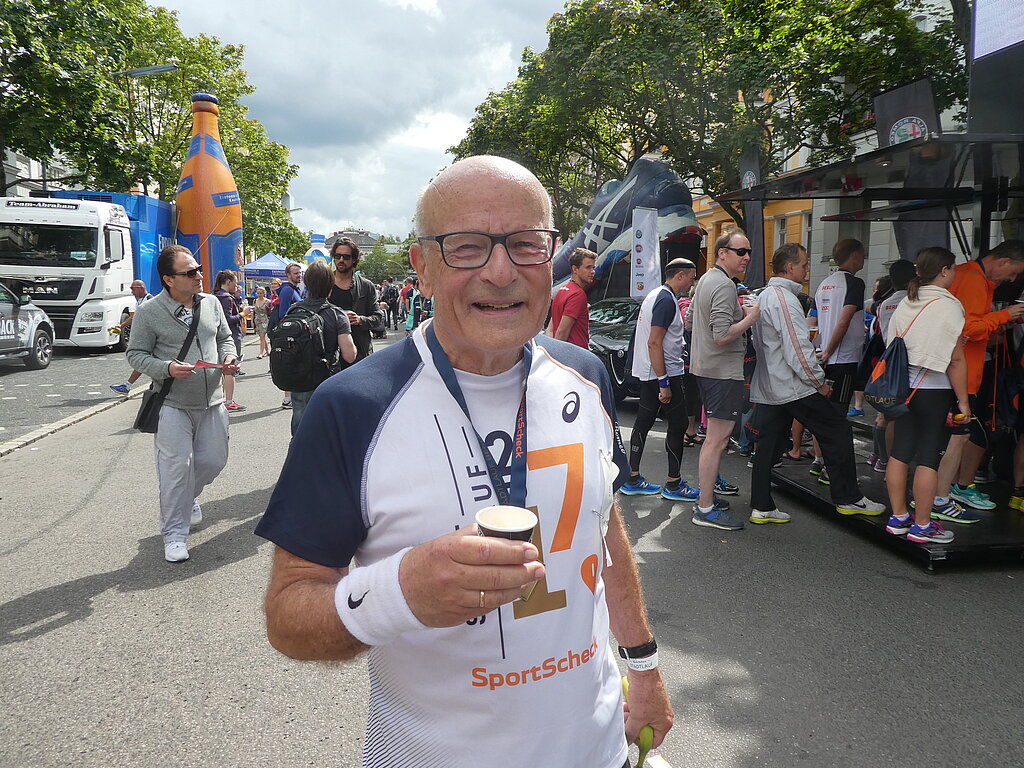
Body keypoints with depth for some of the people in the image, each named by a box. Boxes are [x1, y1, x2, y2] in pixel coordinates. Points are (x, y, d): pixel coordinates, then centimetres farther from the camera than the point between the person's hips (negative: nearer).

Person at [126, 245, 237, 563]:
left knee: (213, 461, 11)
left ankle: (187, 497, 43)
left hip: (212, 401, 5)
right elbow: (136, 354, -3)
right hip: (173, 405, -5)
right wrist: (166, 368, -19)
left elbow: (225, 337, 19)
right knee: (177, 467, -5)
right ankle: (174, 534, 8)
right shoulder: (149, 312, -8)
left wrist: (229, 357, -2)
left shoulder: (211, 303, 6)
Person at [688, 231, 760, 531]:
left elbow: (691, 322, 24)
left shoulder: (706, 279, 14)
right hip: (723, 371, -11)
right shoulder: (724, 286, -18)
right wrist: (749, 318, -13)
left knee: (717, 432, 26)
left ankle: (711, 478, 43)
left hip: (704, 367, 11)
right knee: (717, 438, -9)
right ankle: (705, 509, -6)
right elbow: (722, 336, -27)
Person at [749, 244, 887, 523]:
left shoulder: (764, 296, 15)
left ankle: (761, 508, 11)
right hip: (793, 387, -9)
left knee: (769, 445, 9)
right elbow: (798, 350, -21)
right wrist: (819, 382, -10)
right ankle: (848, 499, 10)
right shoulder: (785, 299, -16)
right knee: (838, 432, 3)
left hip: (766, 387, 10)